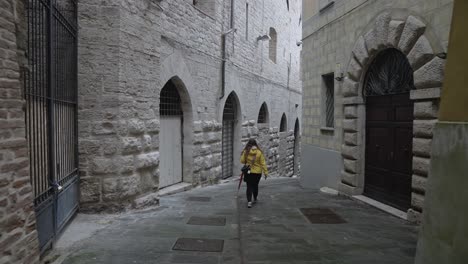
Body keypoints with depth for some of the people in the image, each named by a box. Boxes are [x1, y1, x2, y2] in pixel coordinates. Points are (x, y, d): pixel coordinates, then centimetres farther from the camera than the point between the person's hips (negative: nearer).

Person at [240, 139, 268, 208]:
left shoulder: (246, 152, -10)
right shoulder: (259, 152, -8)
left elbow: (242, 161, -3)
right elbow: (263, 163, -6)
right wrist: (265, 172, -1)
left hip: (248, 172, -1)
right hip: (257, 172, 1)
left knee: (249, 186, 3)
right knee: (255, 185, 19)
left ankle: (249, 201, -11)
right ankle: (255, 199, 35)